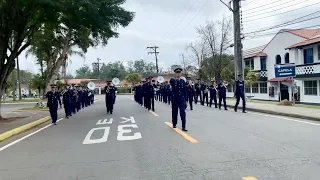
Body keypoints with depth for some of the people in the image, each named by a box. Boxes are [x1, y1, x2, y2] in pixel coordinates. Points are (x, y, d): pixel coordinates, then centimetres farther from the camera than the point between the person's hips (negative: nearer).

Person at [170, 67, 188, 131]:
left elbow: (185, 91, 10)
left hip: (182, 98, 1)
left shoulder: (183, 81, 10)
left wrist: (185, 100, 7)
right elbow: (171, 84, -26)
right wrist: (176, 79, -23)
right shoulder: (172, 80, 1)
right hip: (174, 98, -1)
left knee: (183, 112, -9)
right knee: (174, 112, 10)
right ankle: (174, 124, 29)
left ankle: (183, 127, -9)